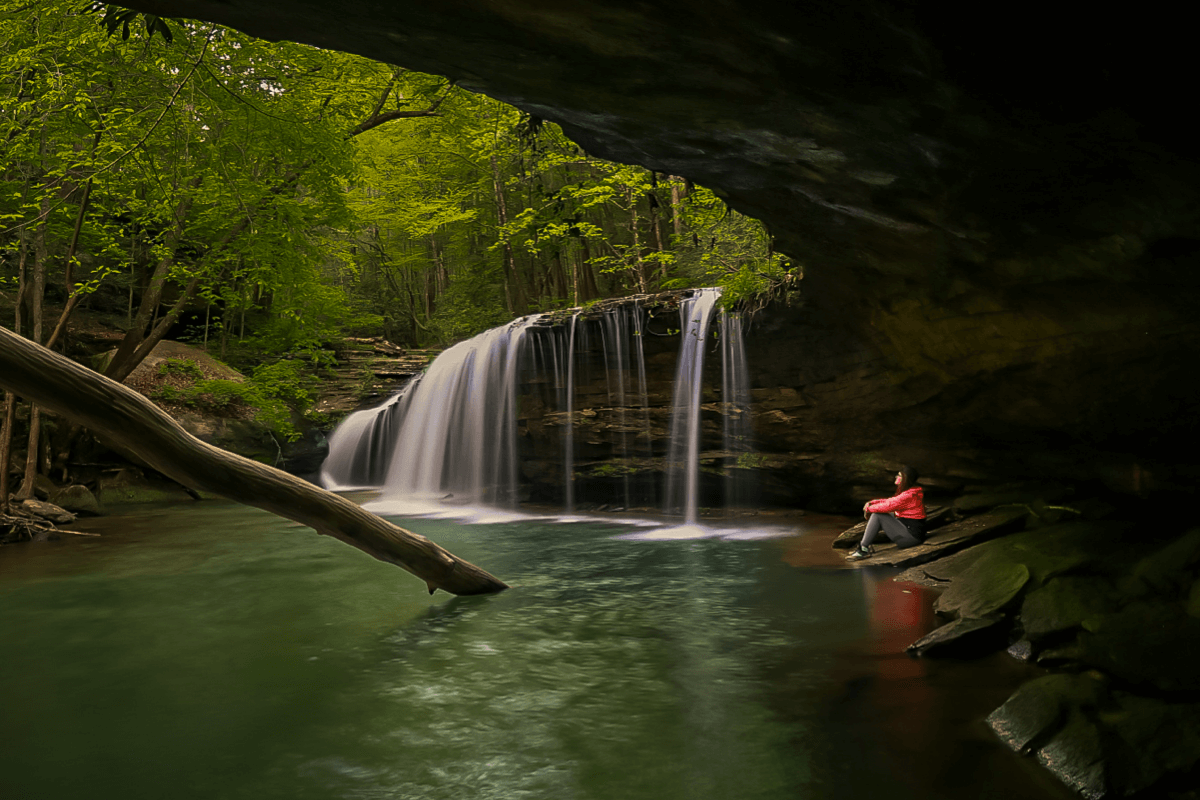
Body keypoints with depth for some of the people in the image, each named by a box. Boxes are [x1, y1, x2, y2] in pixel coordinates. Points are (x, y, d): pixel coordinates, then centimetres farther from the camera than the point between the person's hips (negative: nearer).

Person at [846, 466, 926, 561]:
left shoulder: (910, 495, -20)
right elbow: (890, 501, 14)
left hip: (912, 535, -10)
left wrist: (869, 508, -9)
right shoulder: (908, 492, 13)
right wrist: (871, 503, 0)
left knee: (877, 516, -14)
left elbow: (888, 506, -23)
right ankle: (865, 545, 4)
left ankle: (863, 549, -11)